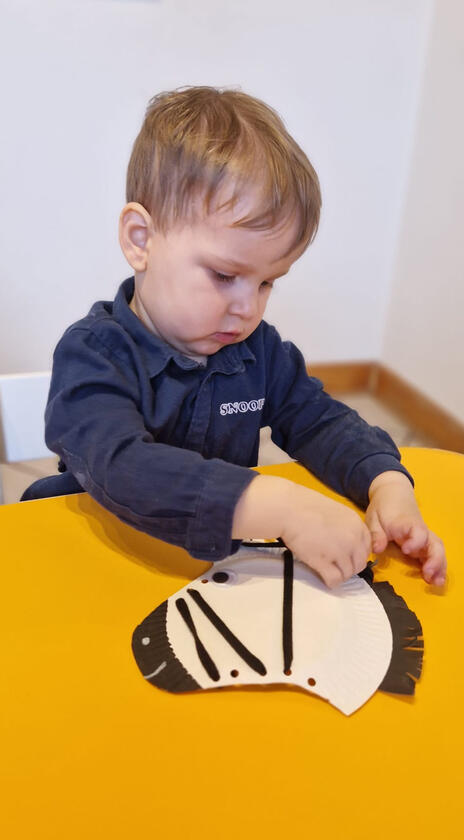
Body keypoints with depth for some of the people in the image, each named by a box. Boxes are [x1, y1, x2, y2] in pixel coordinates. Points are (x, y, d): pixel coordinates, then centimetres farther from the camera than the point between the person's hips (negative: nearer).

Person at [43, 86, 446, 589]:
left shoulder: (260, 349, 2)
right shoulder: (92, 354, -17)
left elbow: (318, 420, 5)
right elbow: (122, 467, -33)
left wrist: (388, 484, -15)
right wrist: (280, 508, -40)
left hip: (232, 571, 3)